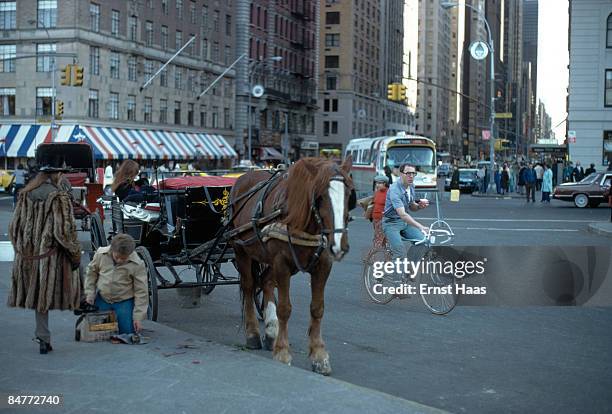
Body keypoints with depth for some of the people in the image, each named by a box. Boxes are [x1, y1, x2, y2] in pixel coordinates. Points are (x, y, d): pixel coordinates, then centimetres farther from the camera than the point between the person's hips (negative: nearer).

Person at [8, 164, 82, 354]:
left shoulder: (25, 196, 5)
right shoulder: (59, 197, -13)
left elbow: (14, 227, 10)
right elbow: (64, 231, -17)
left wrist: (21, 252, 21)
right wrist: (76, 253, -6)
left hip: (29, 256, 5)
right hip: (53, 256, -5)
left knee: (38, 295, 13)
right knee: (49, 293, 10)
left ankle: (44, 338, 14)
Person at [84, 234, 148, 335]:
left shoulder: (137, 265, -21)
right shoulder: (101, 254, -14)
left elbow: (141, 292, -15)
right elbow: (91, 272, 5)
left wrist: (138, 317, -16)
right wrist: (90, 295, 3)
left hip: (124, 302, -2)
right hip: (102, 300, 2)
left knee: (126, 331, -6)